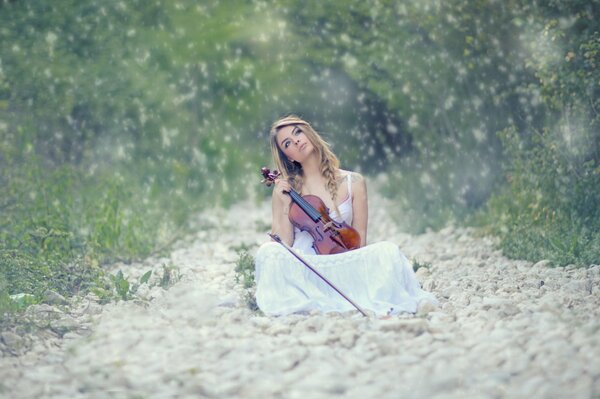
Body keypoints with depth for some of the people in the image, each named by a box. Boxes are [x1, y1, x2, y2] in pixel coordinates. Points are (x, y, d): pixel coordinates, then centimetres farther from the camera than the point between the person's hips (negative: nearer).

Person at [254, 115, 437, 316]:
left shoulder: (352, 183, 10)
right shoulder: (285, 189, 9)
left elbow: (360, 242, 10)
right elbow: (283, 245, 3)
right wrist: (285, 206, -5)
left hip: (340, 267, 0)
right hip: (298, 271, 0)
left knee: (388, 251, -24)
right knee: (268, 252, -33)